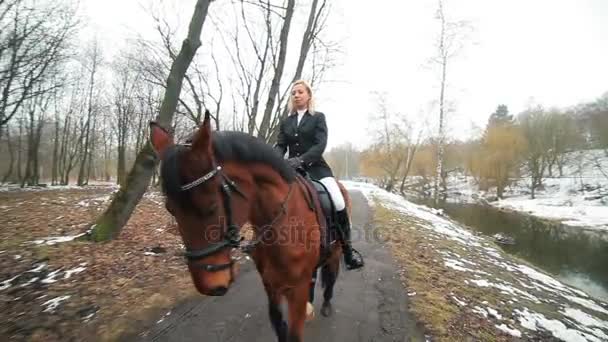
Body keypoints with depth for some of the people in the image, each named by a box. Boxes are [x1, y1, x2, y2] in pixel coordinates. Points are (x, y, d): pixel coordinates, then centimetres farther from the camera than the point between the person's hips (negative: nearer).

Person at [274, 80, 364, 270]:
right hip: (292, 169, 4)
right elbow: (280, 145, 6)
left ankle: (347, 249, -2)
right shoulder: (286, 122, 15)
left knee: (338, 204, -21)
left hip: (316, 167, -4)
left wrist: (301, 159, -26)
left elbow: (320, 144, -9)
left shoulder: (318, 117, 5)